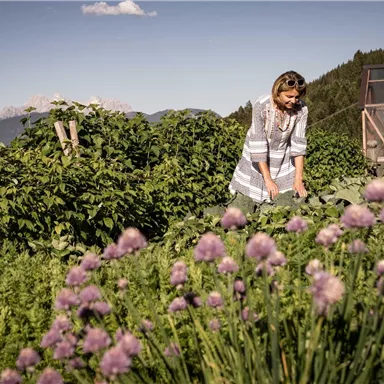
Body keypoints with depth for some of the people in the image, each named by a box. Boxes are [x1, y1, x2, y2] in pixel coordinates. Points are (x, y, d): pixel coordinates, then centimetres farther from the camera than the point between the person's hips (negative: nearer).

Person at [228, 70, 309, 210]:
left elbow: (298, 144, -15)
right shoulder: (261, 106, -26)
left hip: (283, 161, 2)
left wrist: (298, 179, -20)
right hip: (256, 159, -2)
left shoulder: (301, 110, -18)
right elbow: (258, 144, -26)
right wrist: (268, 180, -28)